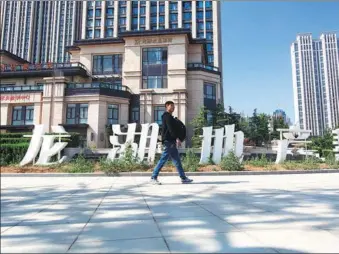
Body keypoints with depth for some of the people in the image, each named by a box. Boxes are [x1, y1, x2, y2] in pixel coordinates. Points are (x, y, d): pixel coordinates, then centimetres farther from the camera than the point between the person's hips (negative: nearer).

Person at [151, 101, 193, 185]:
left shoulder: (169, 116, 22)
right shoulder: (167, 116, -8)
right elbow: (170, 128, -19)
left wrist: (176, 139, 15)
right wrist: (177, 138, -23)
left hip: (171, 141, 10)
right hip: (168, 140, -10)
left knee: (177, 160, 8)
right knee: (164, 159, -6)